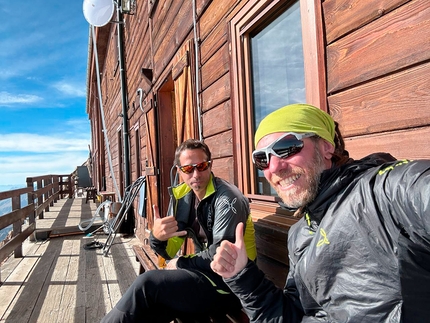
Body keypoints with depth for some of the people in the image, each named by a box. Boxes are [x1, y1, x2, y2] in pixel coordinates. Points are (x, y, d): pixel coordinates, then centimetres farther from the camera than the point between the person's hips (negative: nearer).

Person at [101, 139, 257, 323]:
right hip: (206, 272, 6)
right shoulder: (181, 197, 2)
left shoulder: (227, 198, -18)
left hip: (230, 281, -5)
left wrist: (180, 264, -6)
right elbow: (169, 252, 2)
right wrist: (157, 238, -21)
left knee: (147, 284, -19)